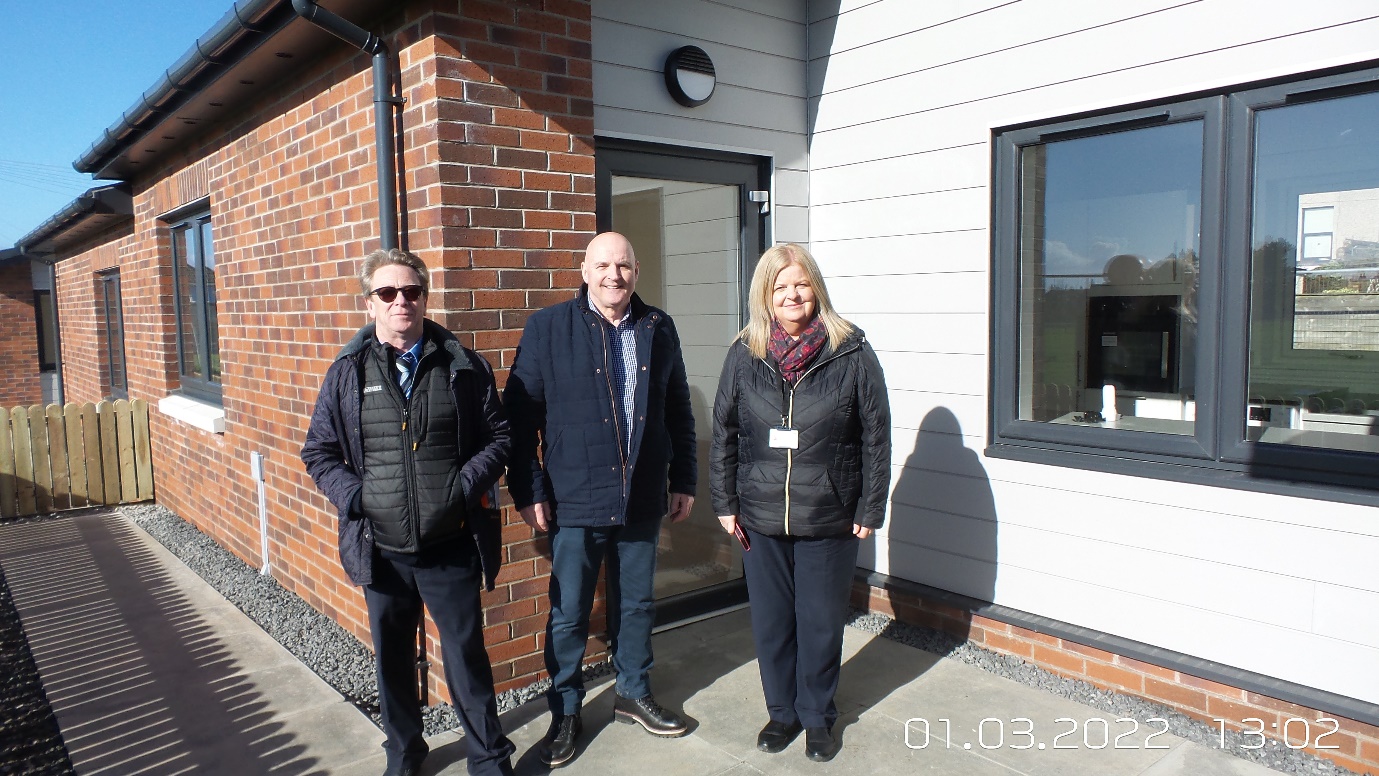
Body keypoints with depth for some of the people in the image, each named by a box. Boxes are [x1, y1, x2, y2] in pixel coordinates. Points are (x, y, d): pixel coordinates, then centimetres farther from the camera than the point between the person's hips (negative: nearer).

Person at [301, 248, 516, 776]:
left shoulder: (464, 366, -2)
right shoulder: (347, 373, 1)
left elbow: (499, 436, 2)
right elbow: (319, 453, 6)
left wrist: (467, 483, -12)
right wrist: (355, 496, -9)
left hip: (451, 548, -2)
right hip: (381, 549, 2)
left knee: (467, 655, 8)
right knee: (392, 659, 18)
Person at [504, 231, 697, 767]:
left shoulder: (659, 328, 4)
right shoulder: (547, 328, -6)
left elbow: (679, 411, 10)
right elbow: (519, 415, -5)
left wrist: (683, 480, 9)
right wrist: (527, 491, -8)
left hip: (642, 499, 3)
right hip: (574, 500, -3)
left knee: (636, 605, 17)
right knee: (568, 612, 8)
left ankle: (634, 694, 37)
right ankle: (565, 712, 28)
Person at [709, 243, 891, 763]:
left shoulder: (851, 353, -7)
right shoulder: (745, 354, 0)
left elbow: (875, 437, -4)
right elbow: (723, 432, 5)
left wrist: (871, 509, -4)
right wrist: (724, 503, 3)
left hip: (828, 520, -2)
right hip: (760, 518, 2)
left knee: (821, 623, 12)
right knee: (771, 622, 14)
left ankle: (818, 716, 33)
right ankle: (781, 711, 35)